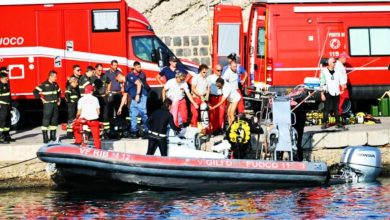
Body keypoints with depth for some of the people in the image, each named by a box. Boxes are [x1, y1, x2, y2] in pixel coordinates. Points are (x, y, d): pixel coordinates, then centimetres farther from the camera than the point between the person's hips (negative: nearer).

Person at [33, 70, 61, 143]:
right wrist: (42, 99, -10)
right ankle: (45, 138, -9)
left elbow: (59, 92, 30)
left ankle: (53, 136, 17)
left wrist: (59, 100, 18)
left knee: (54, 120, 9)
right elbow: (35, 92, -11)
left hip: (55, 104, 7)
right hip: (48, 104, -7)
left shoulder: (55, 84, 12)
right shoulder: (44, 84, -9)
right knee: (46, 121, -8)